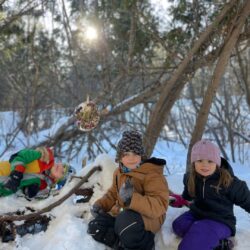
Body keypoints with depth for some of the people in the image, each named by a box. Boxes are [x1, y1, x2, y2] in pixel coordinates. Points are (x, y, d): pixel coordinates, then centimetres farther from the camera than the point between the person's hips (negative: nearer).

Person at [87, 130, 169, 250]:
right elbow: (113, 193, 23)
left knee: (126, 223, -39)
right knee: (95, 227, -13)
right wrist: (100, 204, 2)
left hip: (147, 217, -7)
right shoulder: (119, 172, 8)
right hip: (120, 213, 7)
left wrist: (132, 199, -40)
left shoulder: (152, 174, -17)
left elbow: (159, 206, -27)